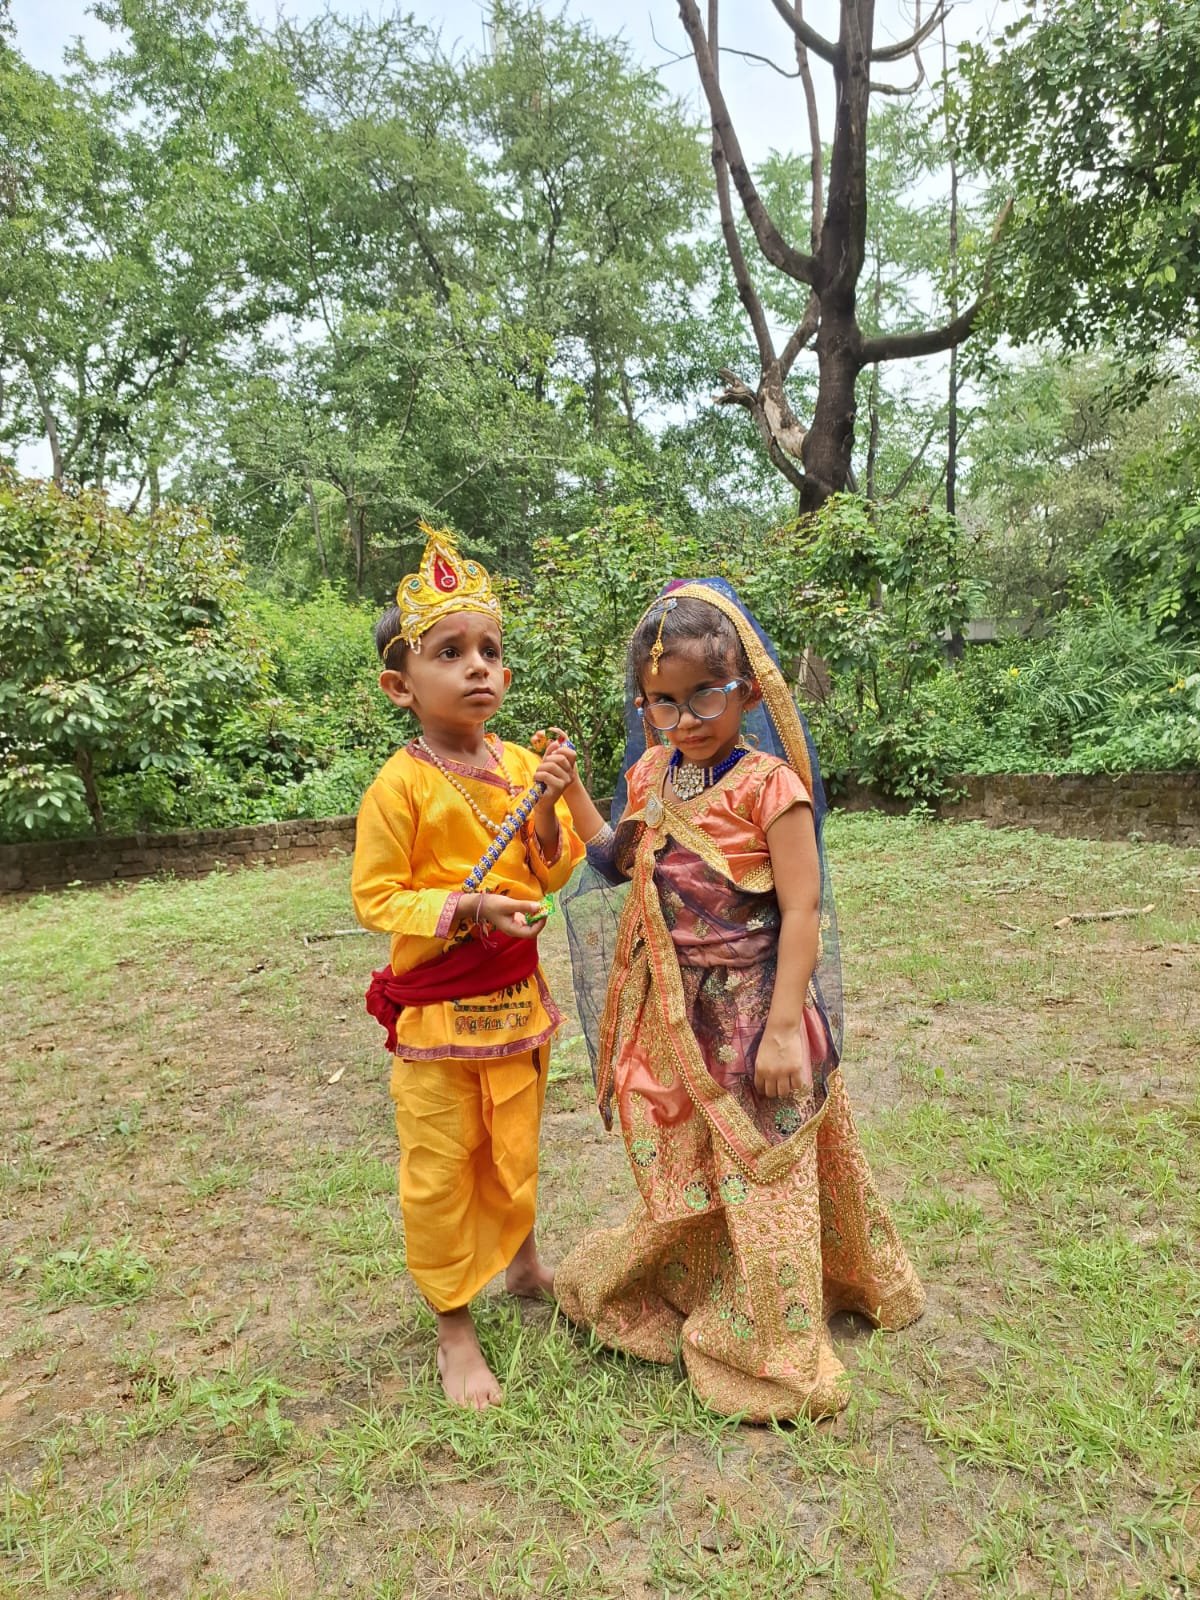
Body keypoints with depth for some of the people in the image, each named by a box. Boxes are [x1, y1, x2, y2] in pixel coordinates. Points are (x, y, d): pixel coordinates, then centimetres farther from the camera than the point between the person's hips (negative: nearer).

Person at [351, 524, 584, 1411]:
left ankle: (523, 1261, 49)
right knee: (440, 1170, 8)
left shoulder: (521, 764, 0)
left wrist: (548, 807, -15)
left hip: (516, 995, 5)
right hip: (437, 1008, -4)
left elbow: (553, 874, 2)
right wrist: (466, 909, -24)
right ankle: (456, 1328, 28)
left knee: (515, 1147, 22)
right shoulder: (401, 785, -15)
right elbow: (376, 897, -12)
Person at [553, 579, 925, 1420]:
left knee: (760, 1174, 8)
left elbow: (801, 911, -19)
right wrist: (572, 791, 3)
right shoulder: (652, 775, 1)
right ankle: (679, 1288, 48)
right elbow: (620, 860, 15)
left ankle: (770, 1352, 29)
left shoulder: (768, 784, -18)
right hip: (676, 1012, 6)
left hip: (753, 1011, -5)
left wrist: (784, 1028, -21)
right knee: (684, 1165, 21)